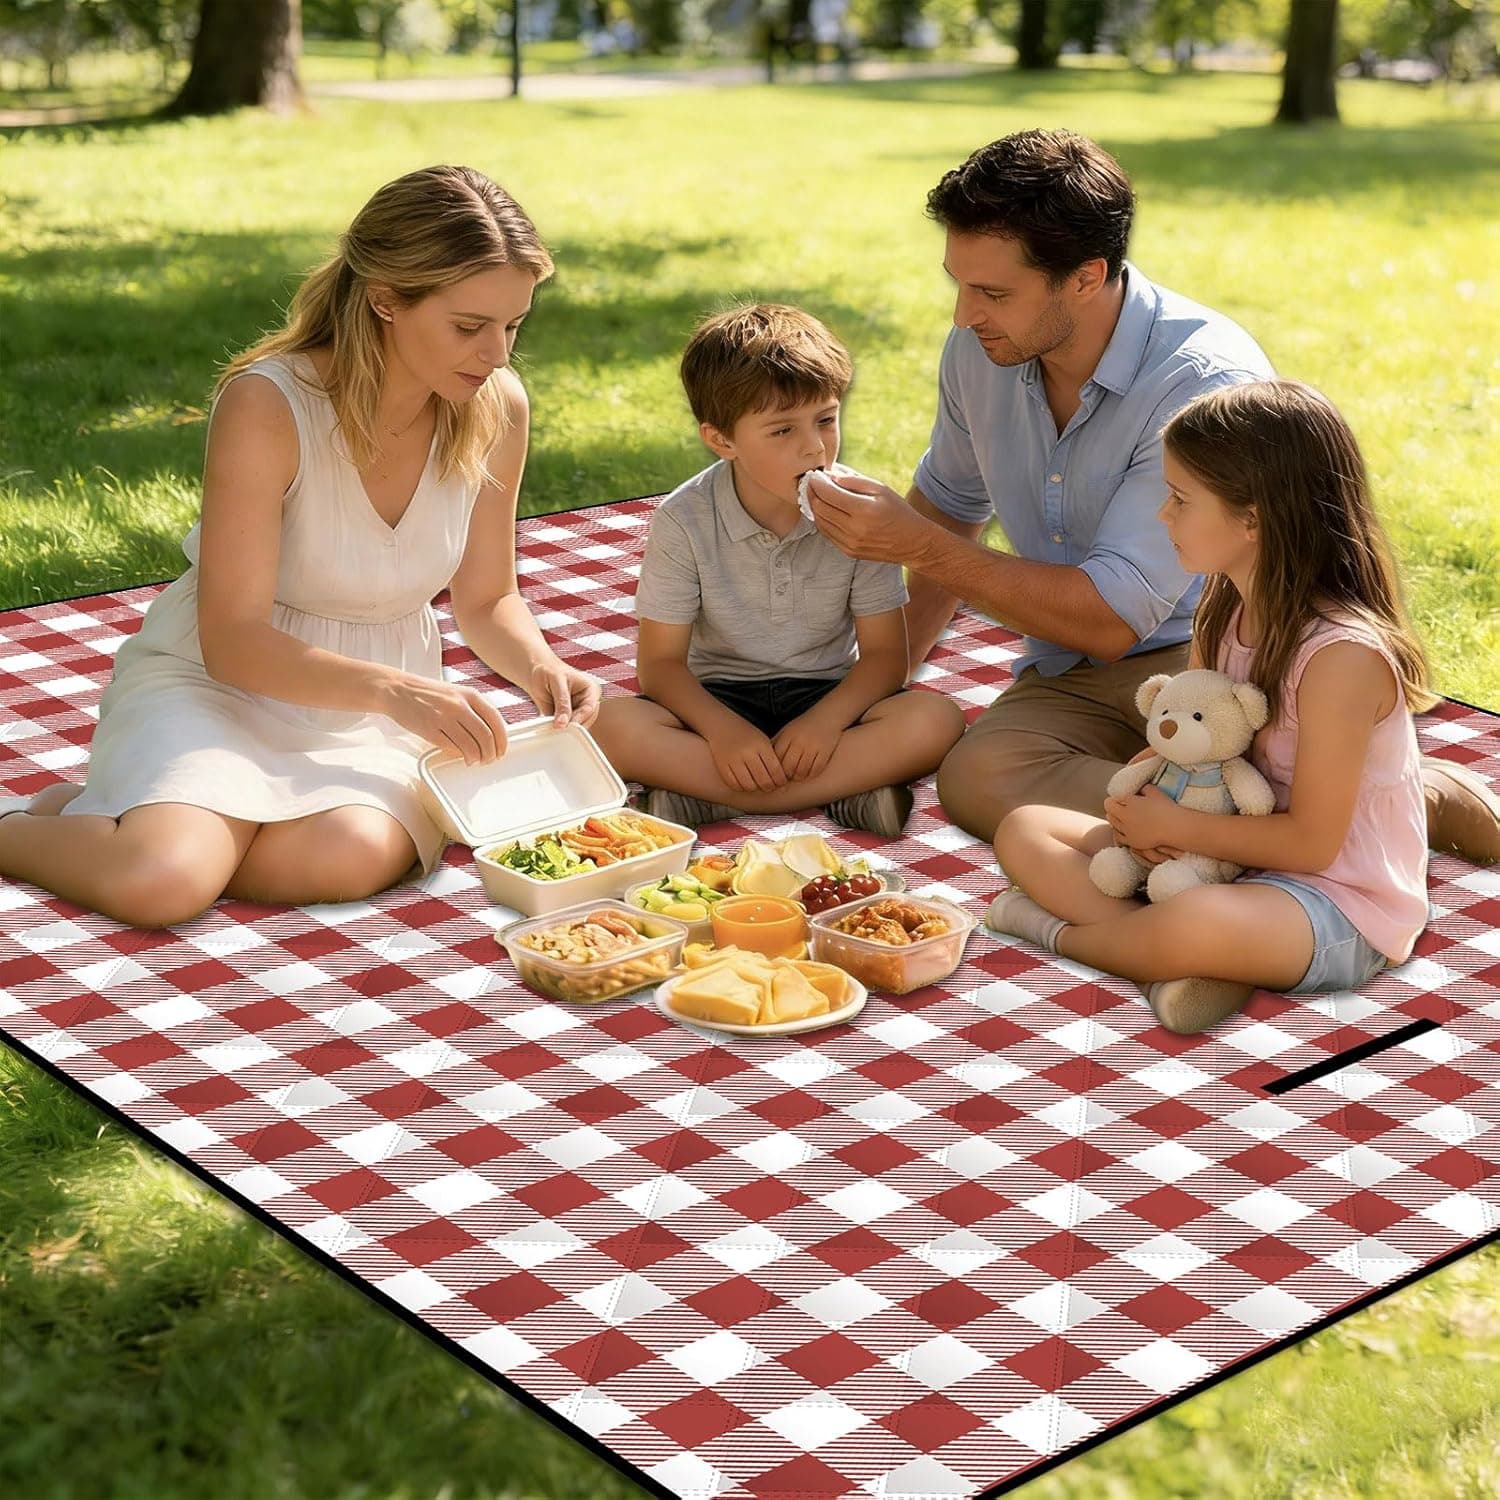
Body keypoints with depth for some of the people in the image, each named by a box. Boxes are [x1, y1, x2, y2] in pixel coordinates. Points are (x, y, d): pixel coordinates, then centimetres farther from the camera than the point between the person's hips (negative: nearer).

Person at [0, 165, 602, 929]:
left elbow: (487, 599, 6)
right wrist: (394, 689, -35)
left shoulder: (496, 409, -8)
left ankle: (127, 824, -2)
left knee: (353, 858, -32)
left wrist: (540, 666, -16)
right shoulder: (268, 404, -23)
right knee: (161, 882, -33)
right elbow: (232, 640, -22)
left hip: (378, 701, 4)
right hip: (219, 681, -4)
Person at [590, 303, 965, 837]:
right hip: (719, 700, -1)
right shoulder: (684, 520, -11)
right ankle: (842, 789, -29)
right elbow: (660, 662, -9)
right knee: (612, 725, -31)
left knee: (935, 720, -29)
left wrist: (825, 720, -26)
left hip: (827, 697, 1)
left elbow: (884, 654, -7)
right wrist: (722, 730, -28)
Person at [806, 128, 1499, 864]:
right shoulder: (979, 351, 0)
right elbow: (947, 504, 21)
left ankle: (1424, 800, -9)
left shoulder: (1209, 382, -21)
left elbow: (1111, 618, -21)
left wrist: (919, 546, -21)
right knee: (976, 777, -32)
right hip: (1073, 674, 5)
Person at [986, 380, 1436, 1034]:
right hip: (1222, 855, 9)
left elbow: (1310, 842, -21)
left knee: (1195, 926, -41)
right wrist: (1148, 813, -12)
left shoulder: (1343, 655, -24)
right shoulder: (1222, 614, 2)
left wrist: (1171, 825, -15)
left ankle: (1060, 931, -9)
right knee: (1024, 831, 2)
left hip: (1337, 903, -9)